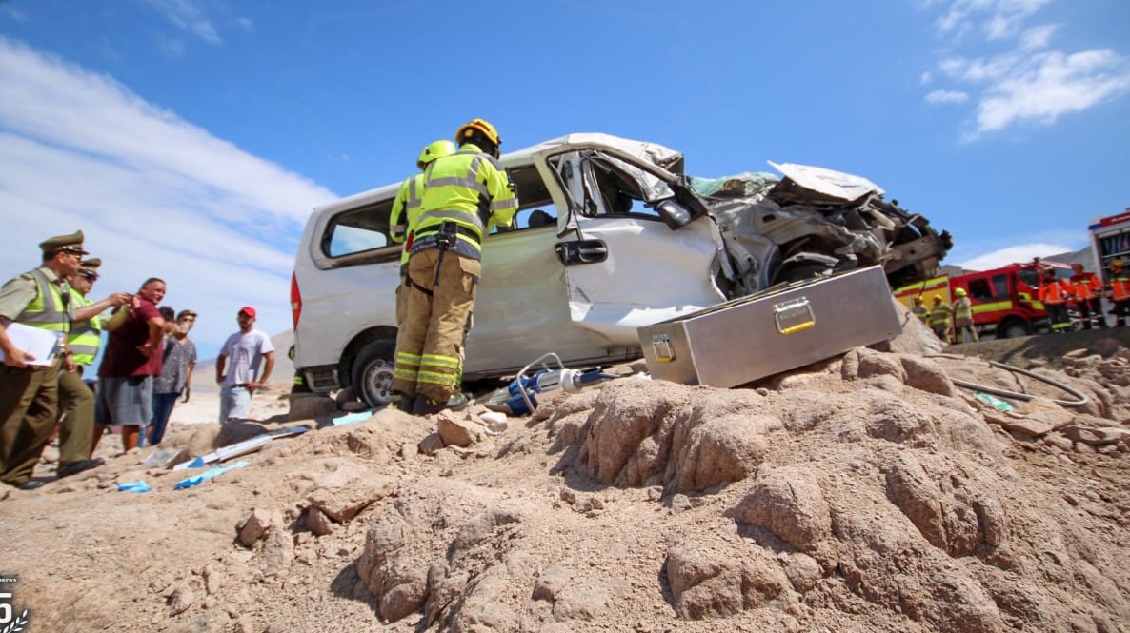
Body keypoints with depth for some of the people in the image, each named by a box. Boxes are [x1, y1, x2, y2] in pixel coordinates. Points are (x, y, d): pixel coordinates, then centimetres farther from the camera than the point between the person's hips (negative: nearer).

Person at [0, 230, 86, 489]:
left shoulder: (63, 288, 14)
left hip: (49, 366, 9)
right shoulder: (29, 282, -13)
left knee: (43, 420, 12)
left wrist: (66, 353, 16)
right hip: (23, 365, -9)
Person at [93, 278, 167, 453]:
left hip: (109, 369, 9)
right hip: (134, 371, -9)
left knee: (99, 419, 14)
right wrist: (152, 348, -20)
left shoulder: (124, 306, 17)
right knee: (132, 418, -5)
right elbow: (157, 324, -31)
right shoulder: (145, 306, -11)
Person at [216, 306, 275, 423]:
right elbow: (221, 357, 30)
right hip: (226, 386, 8)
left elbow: (270, 359, -13)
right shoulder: (233, 337, 17)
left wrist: (260, 382, -16)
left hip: (243, 387, -7)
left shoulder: (260, 337, -5)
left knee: (234, 421, -20)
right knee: (224, 423, 10)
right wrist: (219, 376, 18)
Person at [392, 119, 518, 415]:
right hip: (458, 246, -5)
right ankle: (435, 393, -16)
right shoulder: (485, 163, 14)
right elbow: (505, 213, 13)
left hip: (422, 244, 6)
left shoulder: (436, 165, 31)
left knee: (418, 320, 4)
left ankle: (407, 390, 0)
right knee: (449, 320, -11)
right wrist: (492, 216, 36)